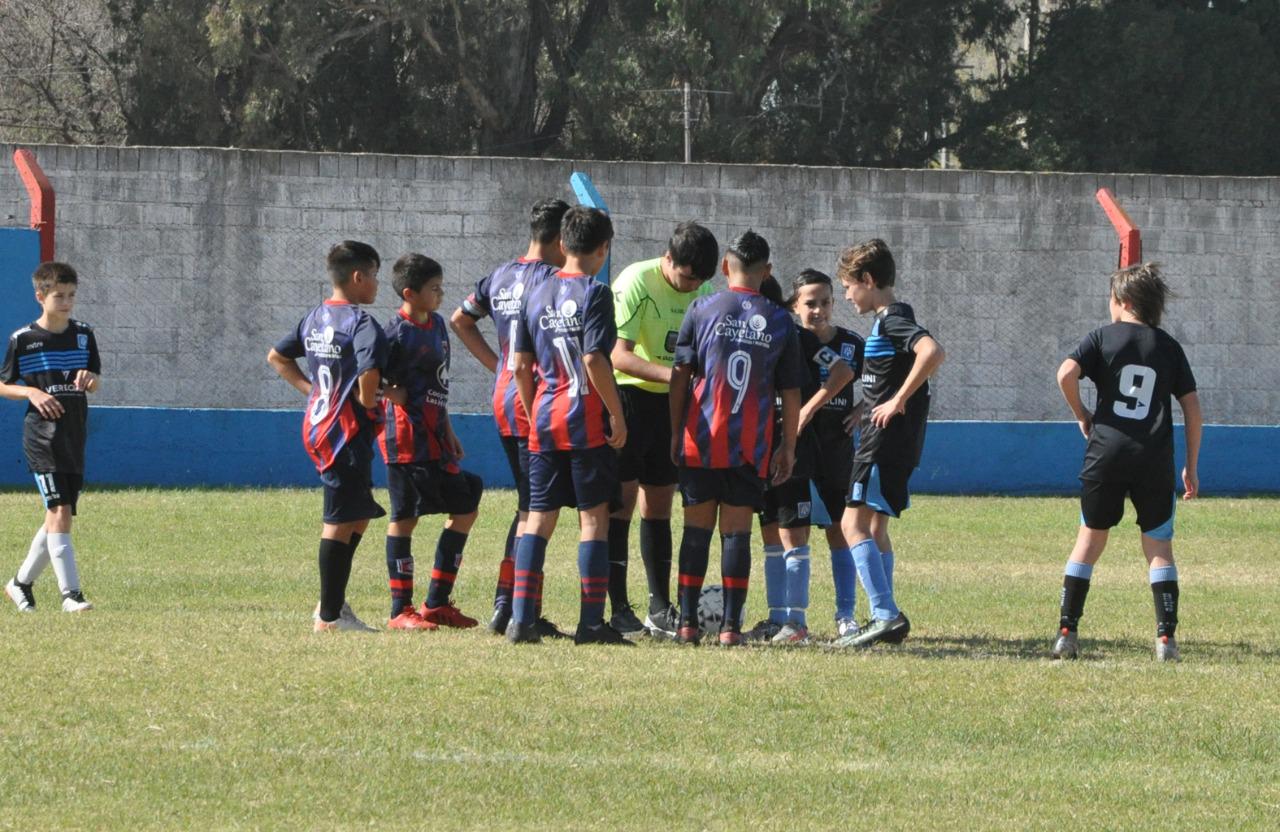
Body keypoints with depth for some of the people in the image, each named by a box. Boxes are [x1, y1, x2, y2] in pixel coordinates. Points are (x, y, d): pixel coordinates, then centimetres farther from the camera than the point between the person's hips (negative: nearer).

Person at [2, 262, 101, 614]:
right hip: (42, 436, -5)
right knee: (59, 511, -14)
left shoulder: (83, 335, 9)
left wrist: (89, 378, -9)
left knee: (58, 516, 9)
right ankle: (70, 593, -15)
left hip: (75, 436, 5)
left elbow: (94, 382, 15)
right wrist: (31, 392, -15)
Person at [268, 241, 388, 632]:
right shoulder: (362, 323, -15)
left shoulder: (315, 318, 11)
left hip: (317, 424, 9)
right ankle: (329, 615, 1)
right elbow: (369, 373, -29)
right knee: (341, 521, -3)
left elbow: (277, 357, 21)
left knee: (359, 515, 19)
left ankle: (333, 601, 19)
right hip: (347, 430, -9)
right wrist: (369, 403, -9)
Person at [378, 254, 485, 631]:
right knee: (404, 518, -4)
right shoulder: (397, 333, -14)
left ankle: (437, 603, 14)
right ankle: (401, 610, 1)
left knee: (464, 508, 10)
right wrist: (395, 396, -14)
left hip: (435, 438, 9)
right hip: (406, 437, -9)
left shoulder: (436, 325, 13)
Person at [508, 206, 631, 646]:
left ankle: (522, 618, 2)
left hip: (544, 423, 5)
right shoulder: (593, 293, -9)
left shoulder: (535, 295, 9)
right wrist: (617, 415, -10)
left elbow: (521, 367, 11)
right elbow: (594, 361, -16)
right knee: (594, 517, 0)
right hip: (587, 420, -5)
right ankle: (591, 622, -1)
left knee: (539, 518, 7)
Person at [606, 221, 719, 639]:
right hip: (628, 394, -7)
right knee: (622, 498, -8)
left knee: (659, 504, 10)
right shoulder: (636, 283, -16)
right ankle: (618, 609, -8)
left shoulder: (697, 291, 6)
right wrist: (671, 374, -32)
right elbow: (619, 355, -22)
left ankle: (660, 609, 14)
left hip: (668, 401, 7)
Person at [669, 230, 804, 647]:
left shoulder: (702, 309, 1)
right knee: (737, 531, 3)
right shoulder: (780, 320, 3)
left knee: (697, 529, 6)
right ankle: (731, 625, -1)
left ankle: (688, 622, 4)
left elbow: (680, 375, 1)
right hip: (751, 446, 0)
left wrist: (676, 433, 9)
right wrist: (787, 448, 14)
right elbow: (791, 393, 6)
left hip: (702, 440, 0)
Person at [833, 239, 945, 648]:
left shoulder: (893, 320, -14)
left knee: (854, 524, -14)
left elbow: (933, 352, -33)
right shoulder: (888, 320, 17)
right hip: (884, 440, 11)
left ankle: (886, 615, -21)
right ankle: (886, 619, 20)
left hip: (887, 441, -11)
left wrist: (897, 401, -27)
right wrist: (868, 407, 19)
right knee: (874, 527, 16)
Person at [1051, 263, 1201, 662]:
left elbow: (1066, 374, -13)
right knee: (1159, 547, 8)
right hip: (1155, 459, 1)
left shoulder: (1103, 337, 3)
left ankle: (1066, 632, 6)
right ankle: (1166, 636, -4)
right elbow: (1192, 408, 7)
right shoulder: (1169, 347, 9)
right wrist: (1191, 467, 13)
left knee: (1090, 538, 12)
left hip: (1106, 453, -1)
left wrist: (1082, 415, 4)